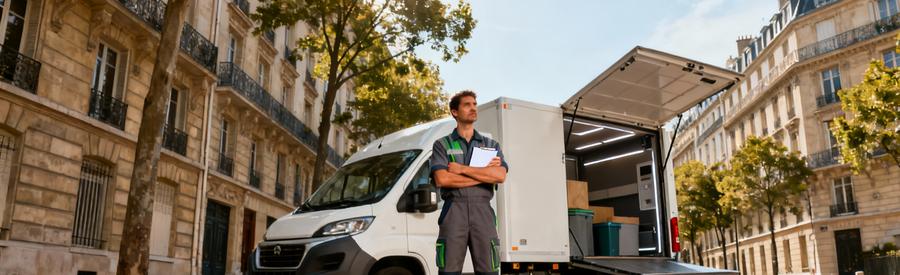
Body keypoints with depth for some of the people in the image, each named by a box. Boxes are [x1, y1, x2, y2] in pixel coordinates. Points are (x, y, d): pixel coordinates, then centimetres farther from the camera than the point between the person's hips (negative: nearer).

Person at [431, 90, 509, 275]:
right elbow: (441, 179, -8)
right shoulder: (442, 145, 9)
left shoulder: (491, 145, 16)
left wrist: (462, 169, -6)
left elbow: (500, 176, -2)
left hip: (483, 211, 2)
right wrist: (485, 173, -4)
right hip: (454, 211, -2)